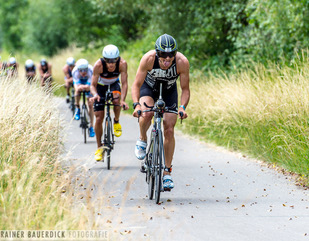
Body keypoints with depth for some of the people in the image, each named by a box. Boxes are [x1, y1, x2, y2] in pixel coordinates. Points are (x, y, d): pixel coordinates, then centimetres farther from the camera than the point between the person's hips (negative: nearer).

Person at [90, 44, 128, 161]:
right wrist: (95, 94, -49)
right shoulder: (98, 65, -32)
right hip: (100, 86, 0)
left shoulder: (122, 64, -31)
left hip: (114, 84, 0)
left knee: (116, 100, -35)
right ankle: (99, 147, 9)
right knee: (99, 118, -6)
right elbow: (93, 85, -27)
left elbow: (124, 83, -29)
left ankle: (116, 122, -5)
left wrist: (123, 100, -44)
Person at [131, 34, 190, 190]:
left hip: (169, 91, 1)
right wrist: (136, 105, -43)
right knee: (146, 114, -33)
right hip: (149, 87, -1)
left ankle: (167, 172, 4)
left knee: (169, 131, -7)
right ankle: (142, 140, -1)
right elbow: (136, 85, -28)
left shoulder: (182, 62, -32)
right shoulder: (148, 59, -34)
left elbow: (185, 89, -23)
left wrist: (182, 107, -40)